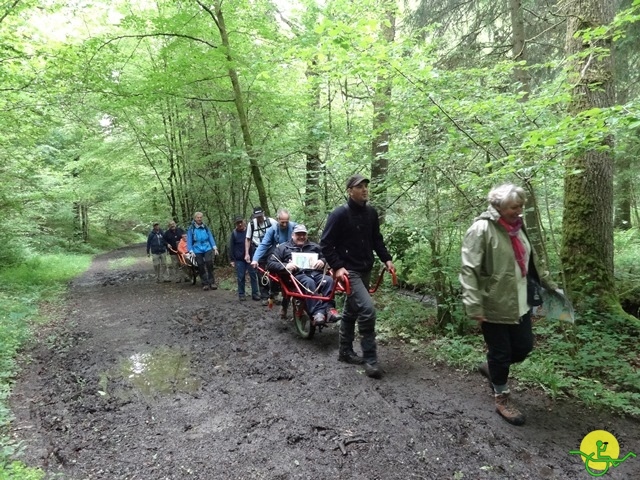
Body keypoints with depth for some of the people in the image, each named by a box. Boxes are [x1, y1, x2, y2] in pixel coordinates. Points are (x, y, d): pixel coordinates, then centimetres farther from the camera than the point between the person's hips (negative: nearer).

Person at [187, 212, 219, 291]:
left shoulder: (205, 227, 6)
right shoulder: (191, 229, 0)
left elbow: (210, 237, 9)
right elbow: (189, 241, 1)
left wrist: (215, 248, 2)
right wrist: (191, 251, -8)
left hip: (207, 248, 0)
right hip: (197, 251, 0)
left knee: (209, 263, -15)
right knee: (201, 267, 4)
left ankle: (212, 282, -4)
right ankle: (205, 284, 14)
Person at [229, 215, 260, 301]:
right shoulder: (234, 233, -1)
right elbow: (231, 247, 2)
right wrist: (232, 259, -1)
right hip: (239, 259, 0)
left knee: (253, 275, 2)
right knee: (241, 277, 4)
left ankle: (255, 293, 10)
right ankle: (241, 294, 15)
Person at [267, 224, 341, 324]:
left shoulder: (314, 246, 27)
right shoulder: (283, 248, 18)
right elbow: (270, 264, 12)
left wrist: (322, 261, 3)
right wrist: (285, 266, -7)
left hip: (315, 272, 3)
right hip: (297, 274, -3)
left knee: (328, 280, -31)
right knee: (309, 282, -38)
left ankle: (329, 308, -36)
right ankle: (317, 312, -44)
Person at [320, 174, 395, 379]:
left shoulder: (371, 212, 6)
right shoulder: (339, 214, -14)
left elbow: (376, 239, 16)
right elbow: (325, 243, -12)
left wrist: (386, 259, 6)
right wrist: (337, 266, -18)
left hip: (365, 270, 7)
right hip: (349, 271, -7)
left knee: (351, 311, 17)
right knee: (367, 309, -18)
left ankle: (345, 352, 32)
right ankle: (370, 359, -6)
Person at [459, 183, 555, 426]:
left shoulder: (517, 226, 7)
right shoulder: (481, 229, -17)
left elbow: (529, 260, 20)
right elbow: (469, 270, -21)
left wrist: (547, 283, 23)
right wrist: (474, 306, -25)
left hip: (520, 302, 7)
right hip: (494, 305, -7)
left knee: (524, 347, 16)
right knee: (501, 353, 7)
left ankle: (491, 367, 42)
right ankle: (502, 399, 29)